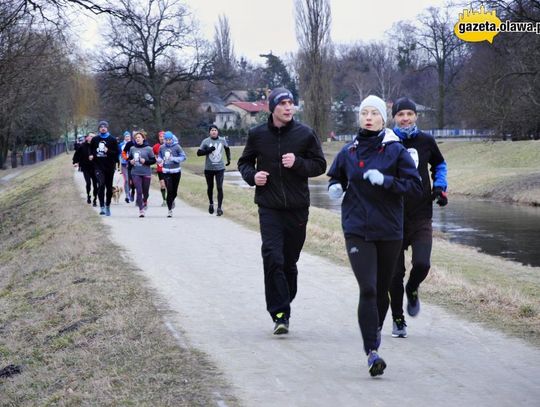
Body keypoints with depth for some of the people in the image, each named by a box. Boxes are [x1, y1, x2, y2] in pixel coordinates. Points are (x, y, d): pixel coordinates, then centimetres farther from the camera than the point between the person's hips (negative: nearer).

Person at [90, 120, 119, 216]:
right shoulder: (95, 140, 8)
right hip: (99, 166, 0)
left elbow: (117, 152, -2)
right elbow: (91, 150, 24)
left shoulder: (112, 140, 2)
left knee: (109, 187, 7)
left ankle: (107, 206, 23)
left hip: (109, 166, 0)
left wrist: (108, 151, -17)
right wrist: (91, 156, 7)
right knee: (101, 185, -17)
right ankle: (102, 207, -17)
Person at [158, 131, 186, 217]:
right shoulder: (162, 148, 3)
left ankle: (172, 201, 41)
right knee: (170, 190, -8)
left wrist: (174, 159, -18)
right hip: (166, 172, 1)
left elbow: (183, 157, -6)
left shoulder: (176, 147, -6)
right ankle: (170, 210, 0)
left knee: (174, 191, 6)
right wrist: (159, 160, -7)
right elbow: (159, 157, 16)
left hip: (176, 171, -1)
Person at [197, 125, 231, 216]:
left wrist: (228, 159, 16)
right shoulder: (206, 141, -5)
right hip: (208, 168, 0)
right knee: (210, 187, 14)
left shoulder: (222, 140, 1)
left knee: (219, 187, -10)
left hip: (220, 168, 0)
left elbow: (227, 149, 22)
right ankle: (211, 204, 37)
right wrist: (208, 150, -21)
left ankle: (220, 207, -8)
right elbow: (199, 153, -8)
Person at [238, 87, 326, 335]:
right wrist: (252, 175, -5)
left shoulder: (305, 134, 0)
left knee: (289, 261, 9)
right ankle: (279, 314, -11)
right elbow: (244, 162, 16)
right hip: (269, 207, -1)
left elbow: (320, 165, 4)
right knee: (273, 258, -14)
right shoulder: (257, 135, 3)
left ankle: (283, 307, 26)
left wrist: (298, 163, -13)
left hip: (297, 208, 1)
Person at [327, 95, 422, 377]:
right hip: (357, 231, 0)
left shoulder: (396, 150, -2)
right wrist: (335, 187, -1)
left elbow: (415, 185, -6)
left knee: (382, 290, 12)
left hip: (389, 230, 0)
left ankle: (375, 331, 40)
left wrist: (385, 180, -19)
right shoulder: (348, 152, 5)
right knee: (367, 289, -14)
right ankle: (372, 352, -15)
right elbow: (336, 177, 22)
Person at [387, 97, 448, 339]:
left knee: (422, 264, -15)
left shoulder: (426, 142, 6)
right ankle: (398, 320, 19)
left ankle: (412, 290, 21)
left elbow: (439, 164, 24)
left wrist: (440, 187, 9)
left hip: (421, 217, 1)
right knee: (395, 272, 1)